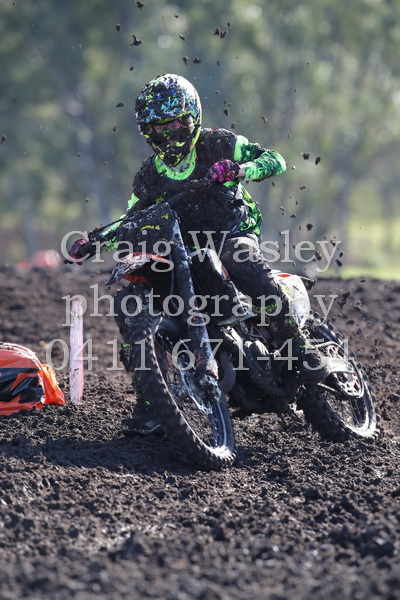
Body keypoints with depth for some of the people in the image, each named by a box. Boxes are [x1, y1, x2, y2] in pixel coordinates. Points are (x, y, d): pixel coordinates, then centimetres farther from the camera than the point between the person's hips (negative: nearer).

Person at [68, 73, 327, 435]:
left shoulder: (217, 144, -2)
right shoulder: (150, 173, 10)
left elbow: (275, 159, -8)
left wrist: (238, 170, -29)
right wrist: (93, 242, 0)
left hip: (233, 234, -4)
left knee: (242, 258, -41)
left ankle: (300, 350, -28)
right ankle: (150, 402, -5)